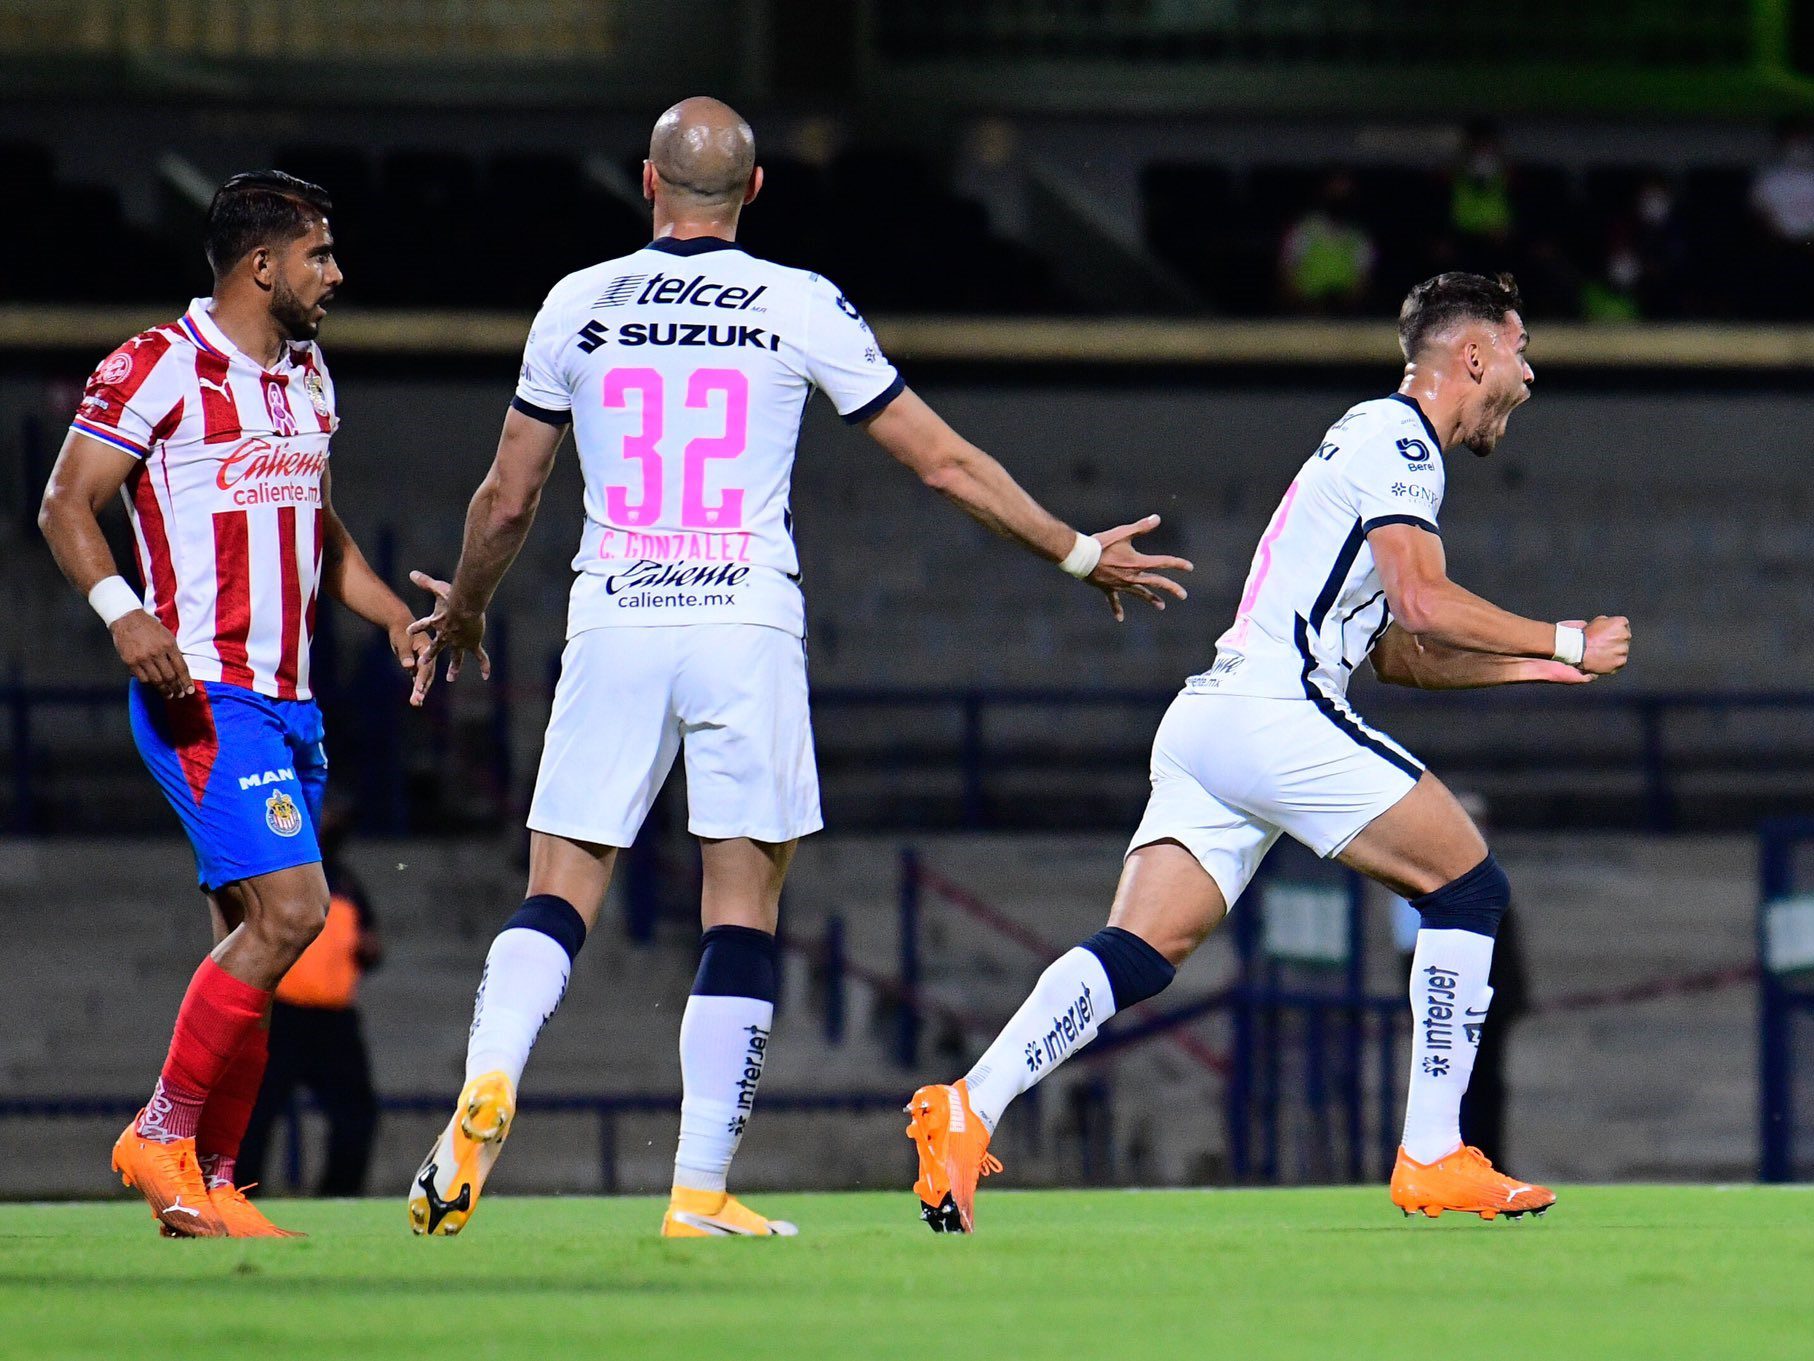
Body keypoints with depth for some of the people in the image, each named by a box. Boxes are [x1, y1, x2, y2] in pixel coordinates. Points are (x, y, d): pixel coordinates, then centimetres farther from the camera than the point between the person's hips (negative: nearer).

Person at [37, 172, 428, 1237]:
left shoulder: (308, 376, 16)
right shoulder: (158, 368, -9)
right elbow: (67, 505, -9)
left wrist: (396, 615, 14)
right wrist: (122, 609, -26)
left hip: (291, 701, 8)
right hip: (203, 693, -8)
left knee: (251, 946, 7)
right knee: (289, 908, -19)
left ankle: (207, 1187, 12)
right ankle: (163, 1136, -8)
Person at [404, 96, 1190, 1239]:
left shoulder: (580, 304, 7)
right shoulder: (802, 307, 3)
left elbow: (507, 501, 14)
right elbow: (942, 461, 7)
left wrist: (462, 608, 33)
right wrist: (1080, 553, 18)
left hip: (613, 626, 1)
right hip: (748, 628, -1)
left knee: (560, 895, 6)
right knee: (743, 911, 4)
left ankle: (489, 1080, -22)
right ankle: (701, 1190, -2)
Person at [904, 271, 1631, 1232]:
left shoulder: (1384, 441, 28)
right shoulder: (1396, 439, -3)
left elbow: (1393, 650, 31)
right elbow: (1422, 603, -14)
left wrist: (1521, 667, 26)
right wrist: (1562, 642, -5)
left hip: (1203, 719, 10)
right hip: (1275, 713, -10)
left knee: (1137, 954, -2)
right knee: (1466, 886, -1)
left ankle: (969, 1107, -19)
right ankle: (1432, 1159, -2)